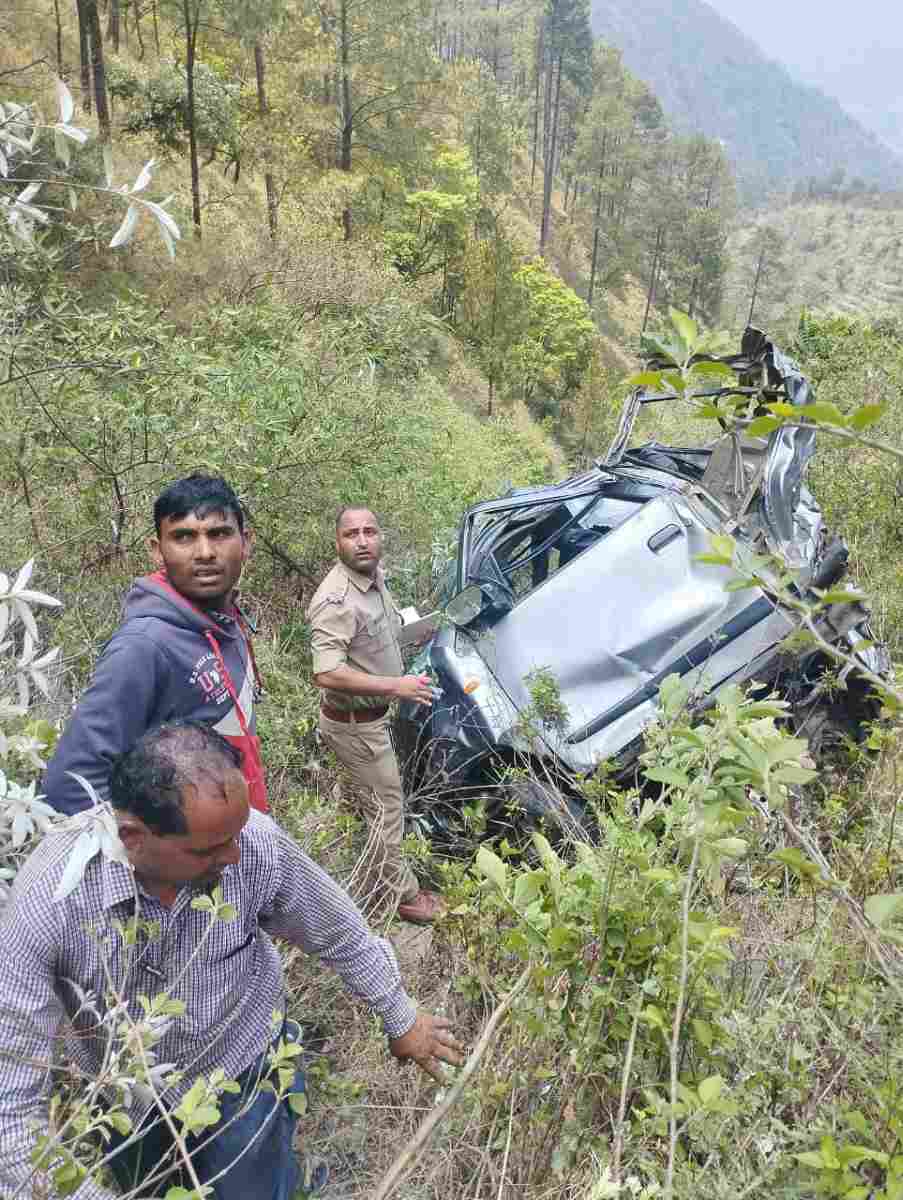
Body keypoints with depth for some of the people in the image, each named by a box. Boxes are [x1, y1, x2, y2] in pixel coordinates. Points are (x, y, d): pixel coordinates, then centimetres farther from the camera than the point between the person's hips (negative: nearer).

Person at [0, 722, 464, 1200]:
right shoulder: (44, 901, -35)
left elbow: (341, 935, -11)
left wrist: (402, 1020, 3)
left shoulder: (257, 844, -30)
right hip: (122, 1099, 1)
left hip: (242, 1072, 0)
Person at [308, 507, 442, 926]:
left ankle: (383, 875, 45)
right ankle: (404, 895, 21)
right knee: (387, 808, 3)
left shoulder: (375, 578, 1)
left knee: (379, 801, 25)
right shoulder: (336, 600, -30)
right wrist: (395, 686, -33)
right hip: (354, 724, -10)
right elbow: (326, 674, -36)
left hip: (373, 716, 10)